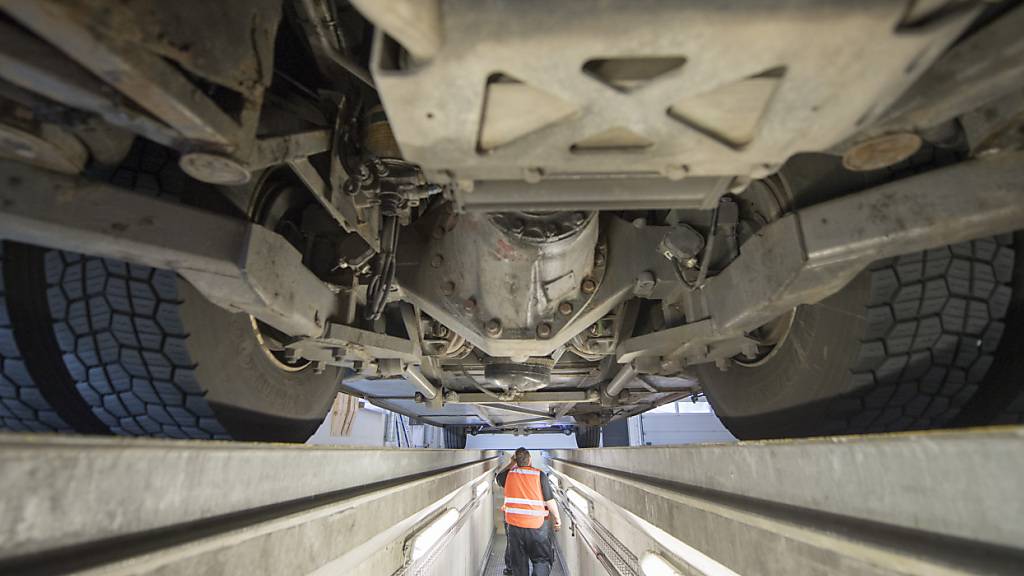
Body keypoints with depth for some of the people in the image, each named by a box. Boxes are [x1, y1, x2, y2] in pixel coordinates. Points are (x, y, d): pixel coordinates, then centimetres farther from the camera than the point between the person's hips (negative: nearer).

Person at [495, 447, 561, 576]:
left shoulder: (509, 474, -2)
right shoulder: (539, 475, -10)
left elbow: (498, 477, 21)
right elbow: (550, 500, -7)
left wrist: (511, 463, 18)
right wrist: (557, 518, 5)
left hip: (514, 523, 3)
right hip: (537, 525, -3)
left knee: (519, 562, 15)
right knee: (542, 559, 10)